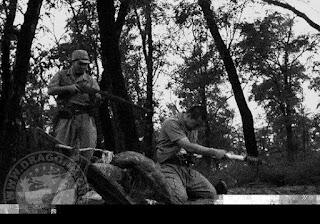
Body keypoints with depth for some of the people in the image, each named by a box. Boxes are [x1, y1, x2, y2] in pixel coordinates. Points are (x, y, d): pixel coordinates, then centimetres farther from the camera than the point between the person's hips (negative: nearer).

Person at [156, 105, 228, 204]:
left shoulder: (193, 128, 13)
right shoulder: (171, 123, -15)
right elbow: (188, 147, -25)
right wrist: (214, 152, -24)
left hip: (186, 166, 7)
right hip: (169, 166, -7)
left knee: (211, 194, -9)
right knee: (180, 198, -30)